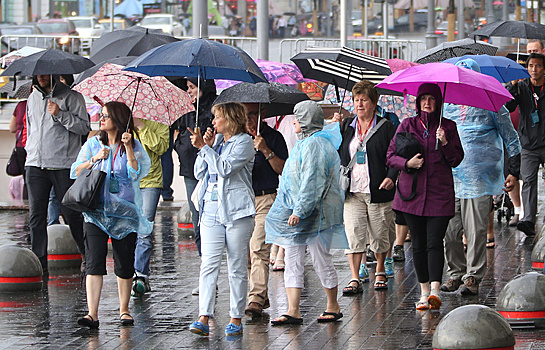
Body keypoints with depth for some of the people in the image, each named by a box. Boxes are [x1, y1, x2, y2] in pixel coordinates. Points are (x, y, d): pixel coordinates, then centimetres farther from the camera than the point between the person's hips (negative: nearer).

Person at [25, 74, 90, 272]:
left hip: (63, 164, -5)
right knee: (36, 214, 1)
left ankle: (88, 255, 12)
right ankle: (39, 261, 4)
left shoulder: (72, 97, -1)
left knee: (72, 214, -2)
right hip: (35, 164, 5)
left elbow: (84, 127, -8)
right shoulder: (33, 98, 17)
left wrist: (60, 114, -17)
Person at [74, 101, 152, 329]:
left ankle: (124, 310, 20)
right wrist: (95, 159, -8)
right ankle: (92, 314, -16)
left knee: (124, 264, 4)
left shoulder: (134, 146, 3)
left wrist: (128, 148, -16)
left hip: (124, 213, -1)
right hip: (96, 212, 1)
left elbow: (136, 173, -10)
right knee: (94, 262, -11)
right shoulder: (93, 144, 10)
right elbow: (75, 172, 6)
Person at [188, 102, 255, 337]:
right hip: (211, 209, 5)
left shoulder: (243, 142, -3)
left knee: (237, 267, 1)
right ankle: (203, 318, -9)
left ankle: (236, 319, 8)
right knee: (209, 264, -5)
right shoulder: (216, 140, 16)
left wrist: (204, 147, -12)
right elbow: (200, 173, 13)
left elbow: (225, 168, -16)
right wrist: (206, 146, 3)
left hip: (236, 211, -5)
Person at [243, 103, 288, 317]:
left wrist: (265, 150, -17)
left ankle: (257, 298, -19)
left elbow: (283, 169, -6)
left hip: (265, 200, -5)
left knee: (259, 249, -15)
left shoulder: (274, 137, 0)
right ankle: (262, 295, 18)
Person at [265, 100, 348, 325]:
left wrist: (299, 211, -25)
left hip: (316, 213, -10)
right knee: (292, 259, 3)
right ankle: (293, 311, -1)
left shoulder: (314, 144, -15)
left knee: (321, 260, 1)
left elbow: (312, 183, -22)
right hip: (298, 212, 10)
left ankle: (333, 306, 15)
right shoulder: (306, 143, 16)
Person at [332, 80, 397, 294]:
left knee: (380, 234, 7)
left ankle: (380, 272, 27)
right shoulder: (347, 126, 12)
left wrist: (391, 177, -17)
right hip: (352, 192, 2)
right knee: (353, 234, -7)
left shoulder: (385, 127, 1)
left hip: (378, 191, -2)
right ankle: (355, 279, -7)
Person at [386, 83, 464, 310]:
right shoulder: (407, 125, 8)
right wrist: (407, 163, -11)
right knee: (418, 244, 5)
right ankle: (424, 292, 13)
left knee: (434, 243, -12)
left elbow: (457, 160, 4)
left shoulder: (448, 127, 6)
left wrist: (445, 143, -12)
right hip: (412, 193, 2)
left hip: (440, 193, -2)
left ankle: (435, 290, -18)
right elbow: (391, 156, 8)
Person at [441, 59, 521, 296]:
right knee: (449, 230, 1)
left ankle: (473, 276, 6)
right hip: (449, 177, 4)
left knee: (475, 231, -4)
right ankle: (455, 273, 16)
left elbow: (510, 137, 6)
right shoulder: (447, 104, 14)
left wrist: (514, 171, 3)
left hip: (479, 177, -4)